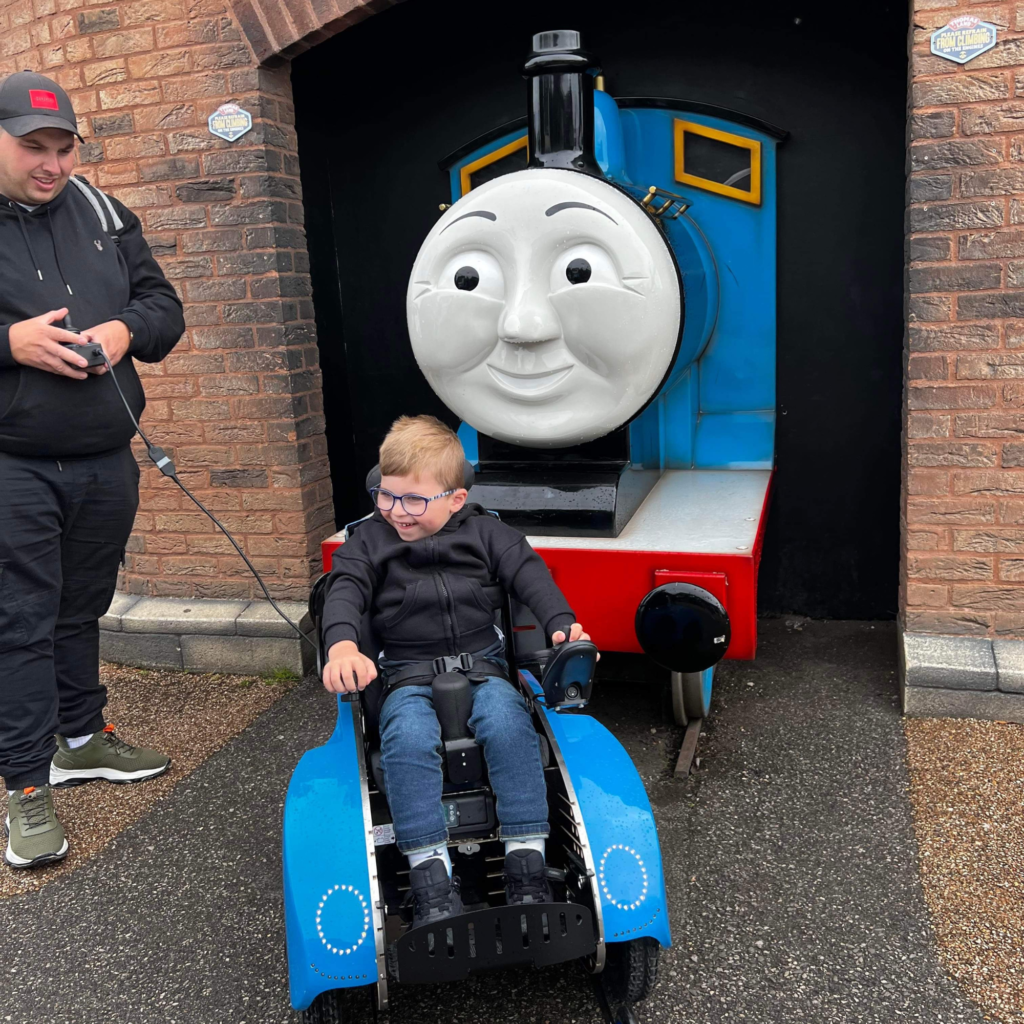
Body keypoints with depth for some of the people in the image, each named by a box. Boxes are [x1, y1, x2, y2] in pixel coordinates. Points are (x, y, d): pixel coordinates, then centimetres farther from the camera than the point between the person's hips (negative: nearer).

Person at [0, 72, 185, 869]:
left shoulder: (103, 215, 10)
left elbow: (164, 304, 13)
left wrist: (127, 330, -9)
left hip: (107, 461, 4)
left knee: (83, 609, 17)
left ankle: (83, 739, 34)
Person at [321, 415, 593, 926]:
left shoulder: (483, 532, 9)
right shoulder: (369, 541, 8)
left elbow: (528, 573, 0)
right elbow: (345, 591, -7)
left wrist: (563, 624, -19)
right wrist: (343, 645, -30)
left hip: (481, 663, 1)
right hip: (405, 673, 0)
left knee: (508, 724, -31)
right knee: (408, 737, -33)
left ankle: (526, 867, -24)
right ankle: (431, 880, -29)